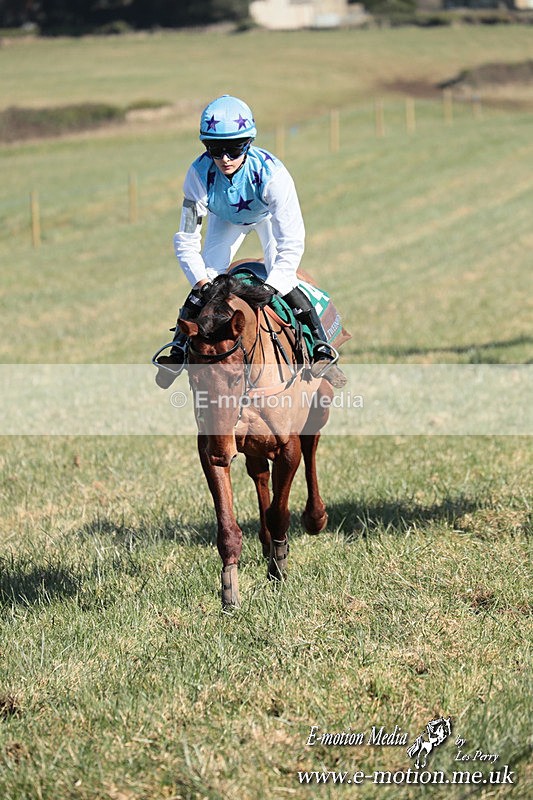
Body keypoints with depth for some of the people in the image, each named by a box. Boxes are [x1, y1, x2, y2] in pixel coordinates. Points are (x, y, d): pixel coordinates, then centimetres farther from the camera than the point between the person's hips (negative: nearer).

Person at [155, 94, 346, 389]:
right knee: (205, 283, -8)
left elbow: (292, 243, -41)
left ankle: (323, 352, -10)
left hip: (268, 214, -2)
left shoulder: (272, 173, -43)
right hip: (225, 217, 2)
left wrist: (269, 289, -49)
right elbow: (186, 239, -27)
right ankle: (179, 349, 8)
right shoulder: (199, 173, -37)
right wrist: (202, 282, -38)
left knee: (284, 283, -18)